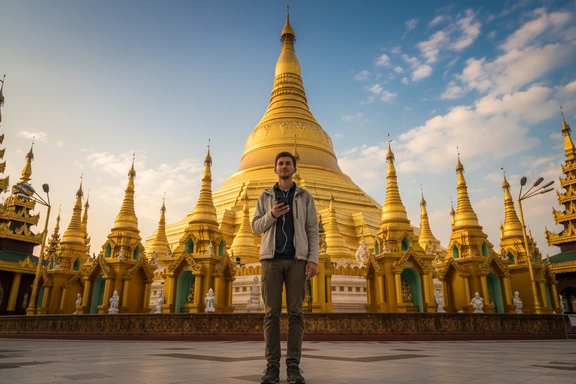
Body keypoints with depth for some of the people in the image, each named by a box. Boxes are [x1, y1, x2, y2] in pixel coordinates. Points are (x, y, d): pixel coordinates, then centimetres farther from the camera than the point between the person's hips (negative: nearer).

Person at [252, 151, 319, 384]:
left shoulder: (305, 197, 10)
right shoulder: (265, 196, 13)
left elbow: (313, 230, 5)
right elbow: (256, 228, 7)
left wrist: (313, 259, -8)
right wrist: (271, 215, -14)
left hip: (297, 259, 0)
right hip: (272, 259, 1)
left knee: (295, 312, -4)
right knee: (272, 312, -3)